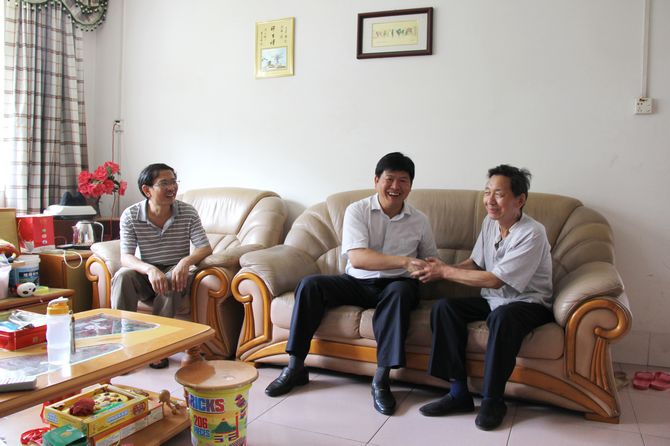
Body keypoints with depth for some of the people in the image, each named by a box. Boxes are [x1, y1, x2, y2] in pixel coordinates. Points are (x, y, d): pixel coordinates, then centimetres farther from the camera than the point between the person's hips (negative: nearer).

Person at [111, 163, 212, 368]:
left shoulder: (188, 212, -8)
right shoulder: (130, 216, -9)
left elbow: (205, 248, -12)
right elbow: (126, 257, -17)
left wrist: (186, 261, -35)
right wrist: (150, 269, -39)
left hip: (175, 272, 0)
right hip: (145, 274, 1)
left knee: (171, 281, -34)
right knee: (123, 276, -30)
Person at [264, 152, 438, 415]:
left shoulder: (419, 221, 4)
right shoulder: (357, 210, -5)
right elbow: (357, 258, -20)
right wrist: (404, 261, -29)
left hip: (395, 285, 0)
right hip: (357, 283, 0)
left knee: (400, 292, -36)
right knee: (310, 284, -23)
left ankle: (381, 380, -31)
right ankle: (295, 367, -12)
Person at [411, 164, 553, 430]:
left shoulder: (532, 234, -21)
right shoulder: (490, 222, 2)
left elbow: (495, 279, -24)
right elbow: (475, 263, 9)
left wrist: (445, 272, -21)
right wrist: (440, 269, -10)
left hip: (529, 303, -6)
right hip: (493, 299, 7)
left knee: (502, 316, -39)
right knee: (443, 307, -16)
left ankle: (493, 399, -20)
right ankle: (459, 392, -13)